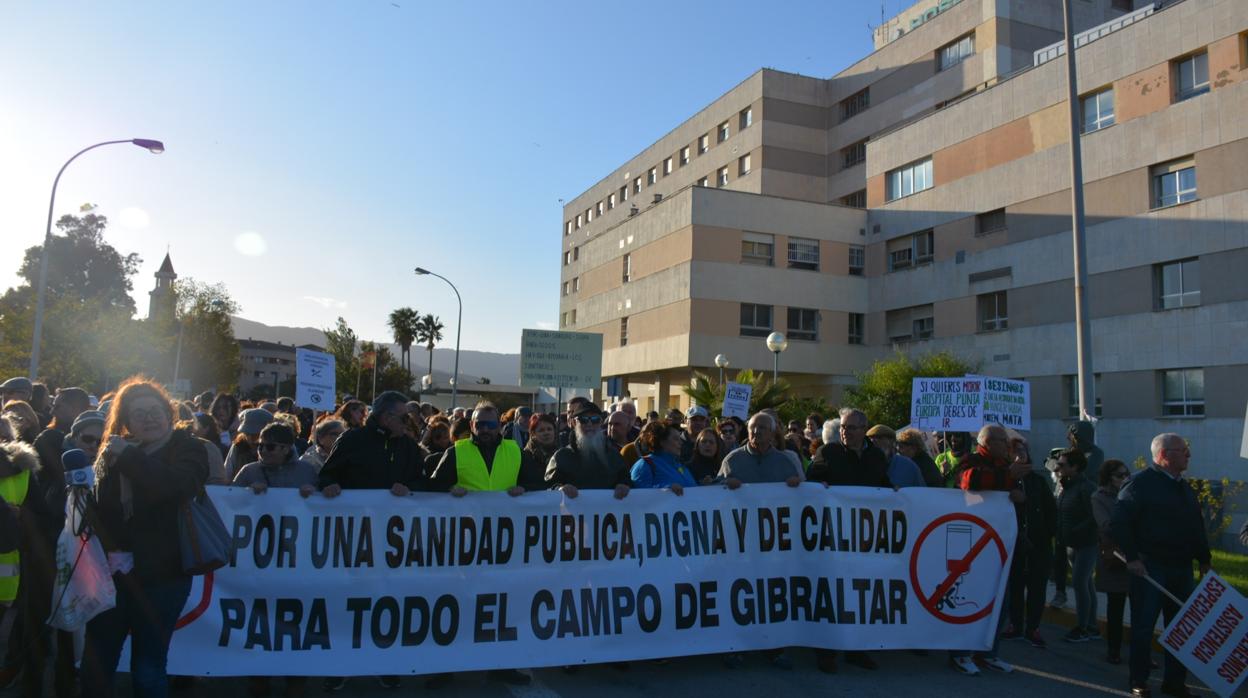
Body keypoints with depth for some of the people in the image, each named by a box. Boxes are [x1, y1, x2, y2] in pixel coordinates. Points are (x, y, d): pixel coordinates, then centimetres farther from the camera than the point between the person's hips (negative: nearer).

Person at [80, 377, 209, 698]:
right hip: (111, 574, 4)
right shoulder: (113, 451, 8)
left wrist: (129, 456, -19)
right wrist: (109, 550, -12)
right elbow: (96, 506, 3)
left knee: (148, 670, 7)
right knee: (96, 665, 10)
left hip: (160, 578, -4)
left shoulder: (187, 449, -5)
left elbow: (177, 486, -27)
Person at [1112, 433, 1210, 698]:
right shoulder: (1141, 483, -10)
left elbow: (1197, 527, 21)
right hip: (1149, 567, -7)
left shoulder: (1184, 487, 14)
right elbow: (1119, 522, -15)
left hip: (1181, 569, 8)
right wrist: (1132, 557, -18)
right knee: (1143, 626, 1)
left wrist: (1204, 559, 14)